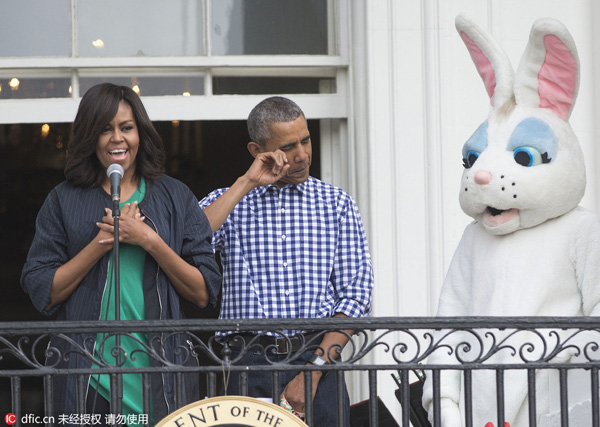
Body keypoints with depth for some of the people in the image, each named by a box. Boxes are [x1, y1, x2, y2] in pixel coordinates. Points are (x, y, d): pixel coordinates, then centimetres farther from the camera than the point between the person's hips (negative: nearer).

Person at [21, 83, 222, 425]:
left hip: (161, 378, 1)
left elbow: (205, 294, 0)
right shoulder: (64, 201, 6)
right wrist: (104, 241, -10)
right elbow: (42, 294, -2)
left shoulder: (175, 197, 6)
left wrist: (149, 240, -11)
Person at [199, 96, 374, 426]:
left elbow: (355, 294, 3)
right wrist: (246, 184, -7)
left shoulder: (336, 203, 10)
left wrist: (314, 369, -8)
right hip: (248, 366, 0)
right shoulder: (228, 201, 11)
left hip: (318, 362, 1)